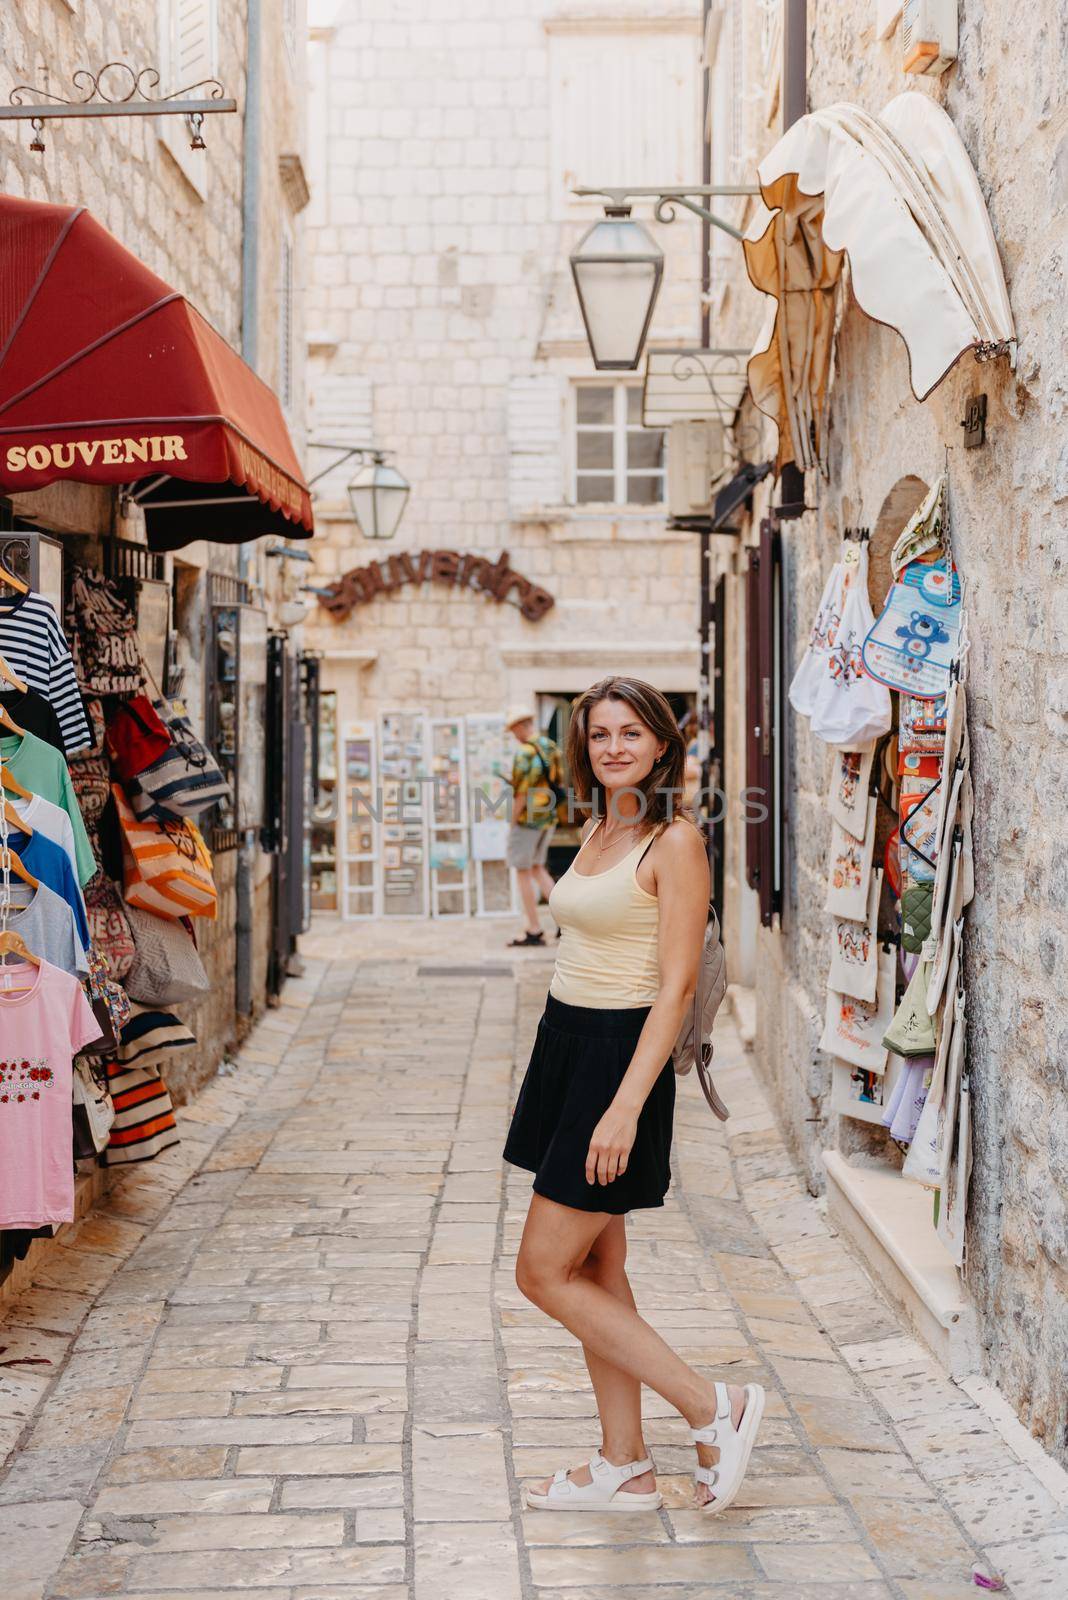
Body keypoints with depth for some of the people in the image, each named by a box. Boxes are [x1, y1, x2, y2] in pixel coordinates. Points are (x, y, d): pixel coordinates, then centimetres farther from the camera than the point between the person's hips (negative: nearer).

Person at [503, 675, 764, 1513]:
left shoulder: (675, 841, -14)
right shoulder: (597, 831, 11)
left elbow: (678, 985, -18)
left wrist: (626, 1105, -24)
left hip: (621, 1054, -9)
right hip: (565, 1043, 9)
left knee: (545, 1272, -6)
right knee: (597, 1271, 11)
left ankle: (715, 1408, 3)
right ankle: (624, 1468, 21)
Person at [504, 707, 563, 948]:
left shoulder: (525, 752, -18)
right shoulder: (551, 747, 8)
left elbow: (521, 793, -20)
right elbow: (558, 782, 14)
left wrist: (512, 824, -10)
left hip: (527, 818, -8)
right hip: (548, 818, 8)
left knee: (523, 872, 2)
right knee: (537, 869, 18)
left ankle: (534, 931, 3)